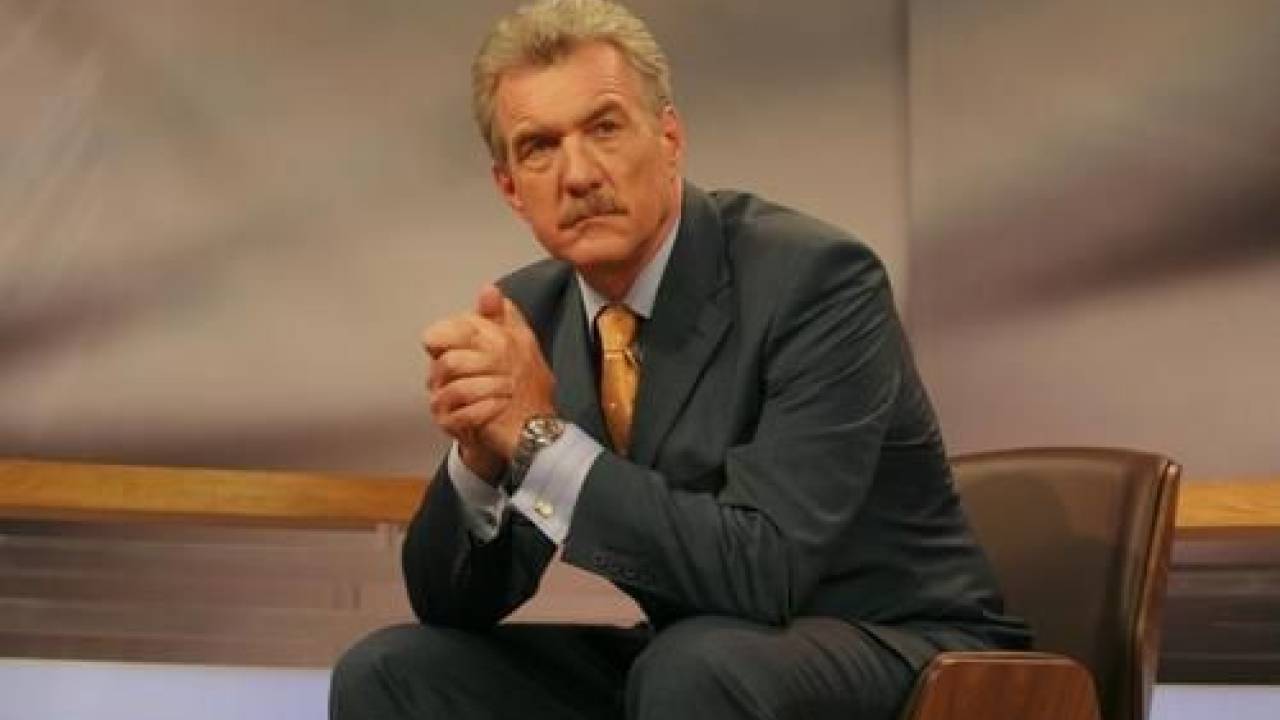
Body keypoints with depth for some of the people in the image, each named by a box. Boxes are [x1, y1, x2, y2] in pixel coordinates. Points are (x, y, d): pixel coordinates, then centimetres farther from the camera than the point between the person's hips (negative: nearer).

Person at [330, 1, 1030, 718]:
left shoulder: (817, 278, -20)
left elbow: (764, 569, -29)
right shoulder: (529, 312, 0)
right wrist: (477, 452, -21)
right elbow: (455, 602, 0)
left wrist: (543, 437, -30)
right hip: (682, 662, 6)